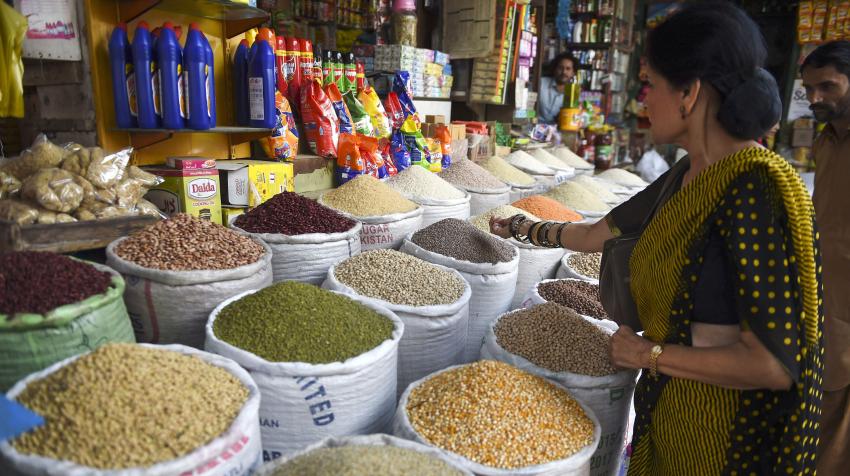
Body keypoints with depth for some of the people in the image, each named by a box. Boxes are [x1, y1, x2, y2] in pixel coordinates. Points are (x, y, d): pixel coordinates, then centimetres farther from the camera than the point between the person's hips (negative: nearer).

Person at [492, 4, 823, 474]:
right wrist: (531, 230, 26)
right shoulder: (685, 177, 1)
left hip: (731, 436, -7)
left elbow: (774, 363, -26)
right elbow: (601, 233, 14)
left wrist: (648, 353, -17)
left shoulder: (759, 191, -24)